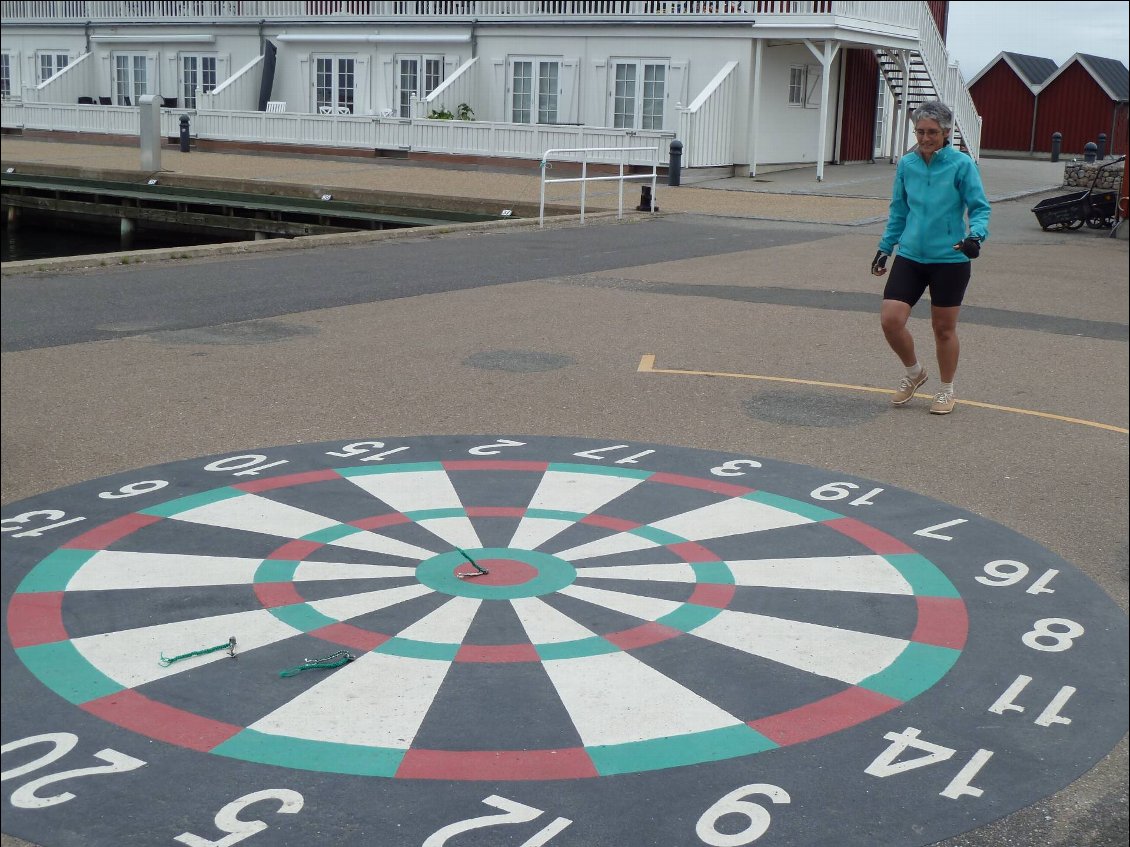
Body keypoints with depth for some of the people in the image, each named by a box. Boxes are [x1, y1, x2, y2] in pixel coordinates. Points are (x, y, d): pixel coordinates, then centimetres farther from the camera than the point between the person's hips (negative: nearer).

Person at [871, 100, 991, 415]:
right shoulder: (906, 164, 5)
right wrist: (885, 247, 16)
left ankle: (946, 390, 28)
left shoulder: (962, 165, -8)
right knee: (890, 320, -7)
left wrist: (975, 235, -25)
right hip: (910, 257, 4)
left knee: (944, 329, 7)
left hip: (950, 260, -3)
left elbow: (979, 208, -6)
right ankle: (914, 372, 22)